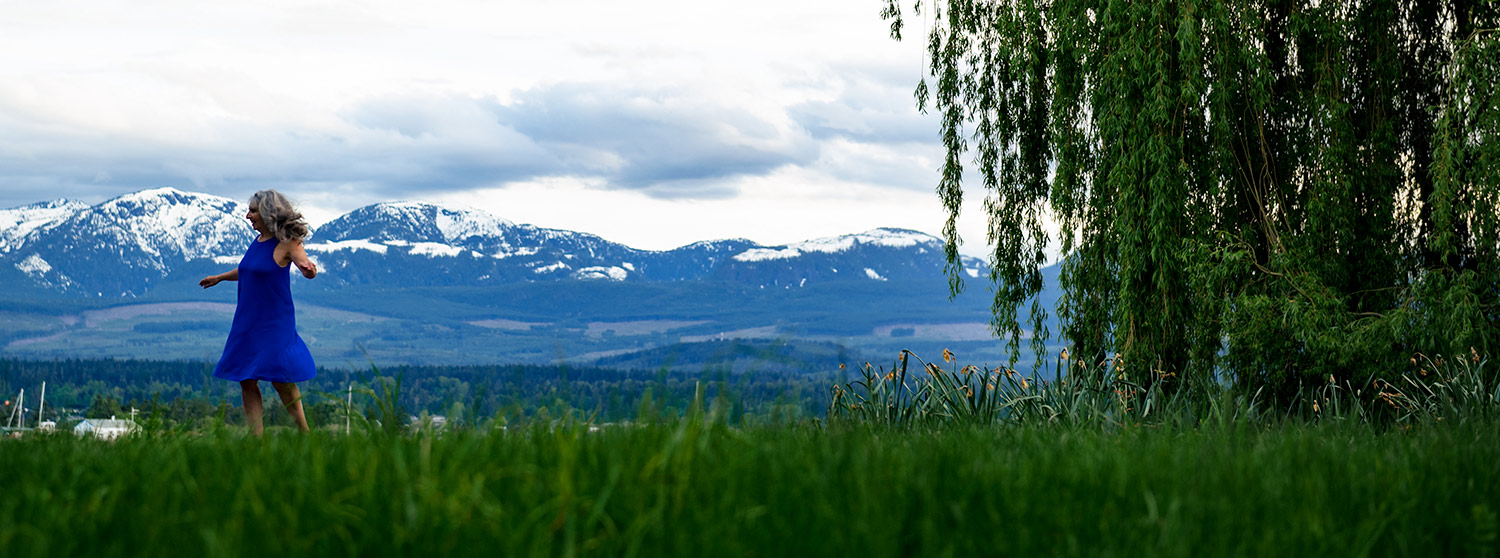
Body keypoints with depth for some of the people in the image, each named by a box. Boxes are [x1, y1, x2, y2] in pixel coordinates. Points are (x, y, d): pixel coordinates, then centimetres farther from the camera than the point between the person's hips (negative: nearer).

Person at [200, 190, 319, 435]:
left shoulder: (286, 243, -11)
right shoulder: (258, 241, 11)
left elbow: (309, 270, -25)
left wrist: (308, 267, -49)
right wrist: (220, 277, 44)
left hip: (274, 323, -8)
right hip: (247, 321, 8)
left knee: (280, 380, -6)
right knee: (247, 381, 3)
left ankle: (304, 435, 9)